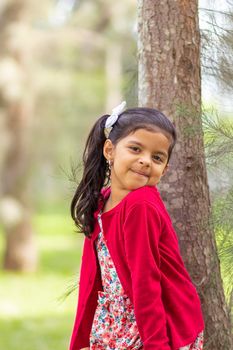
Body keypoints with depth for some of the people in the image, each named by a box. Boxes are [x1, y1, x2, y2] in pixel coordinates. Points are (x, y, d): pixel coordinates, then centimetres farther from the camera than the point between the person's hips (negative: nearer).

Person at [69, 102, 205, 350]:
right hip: (119, 328, 7)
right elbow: (92, 279, 8)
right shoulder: (101, 202, 3)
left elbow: (146, 281, -21)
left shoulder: (141, 206, -19)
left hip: (164, 327, -7)